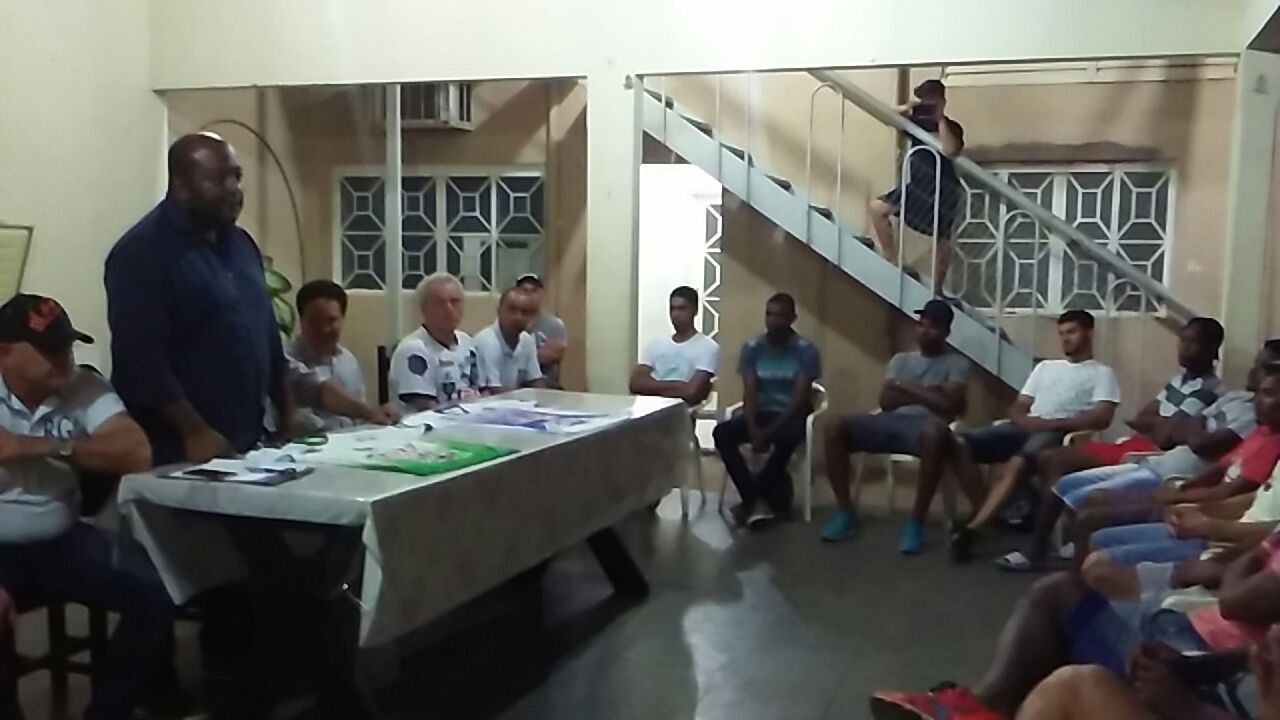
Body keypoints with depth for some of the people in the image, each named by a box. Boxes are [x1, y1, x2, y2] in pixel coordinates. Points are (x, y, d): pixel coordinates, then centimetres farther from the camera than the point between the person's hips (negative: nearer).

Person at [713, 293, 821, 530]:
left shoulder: (806, 351, -7)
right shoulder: (752, 347, 2)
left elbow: (800, 398, -13)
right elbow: (749, 392, -4)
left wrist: (769, 431, -23)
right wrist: (753, 428, -22)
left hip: (792, 415, -3)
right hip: (760, 412, 4)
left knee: (787, 437, -39)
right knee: (722, 432, -25)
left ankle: (753, 498, -22)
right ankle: (762, 498, -25)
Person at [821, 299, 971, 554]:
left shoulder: (957, 363, 13)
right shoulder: (901, 359, 25)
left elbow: (948, 405, -5)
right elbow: (885, 401, 10)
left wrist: (906, 388, 2)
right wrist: (926, 393, 1)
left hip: (923, 425, -4)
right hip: (890, 422, 4)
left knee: (936, 432, -43)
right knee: (835, 427, -21)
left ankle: (916, 522, -31)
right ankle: (845, 512, -13)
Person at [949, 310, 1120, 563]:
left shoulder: (1102, 373, 13)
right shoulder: (1045, 367, 30)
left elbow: (1101, 418, -4)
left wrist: (1051, 424, -14)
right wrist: (1023, 419, -3)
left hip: (1059, 433, -6)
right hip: (1024, 428, 6)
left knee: (1017, 463, -39)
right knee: (960, 444, -20)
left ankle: (971, 529, -40)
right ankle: (987, 513, -16)